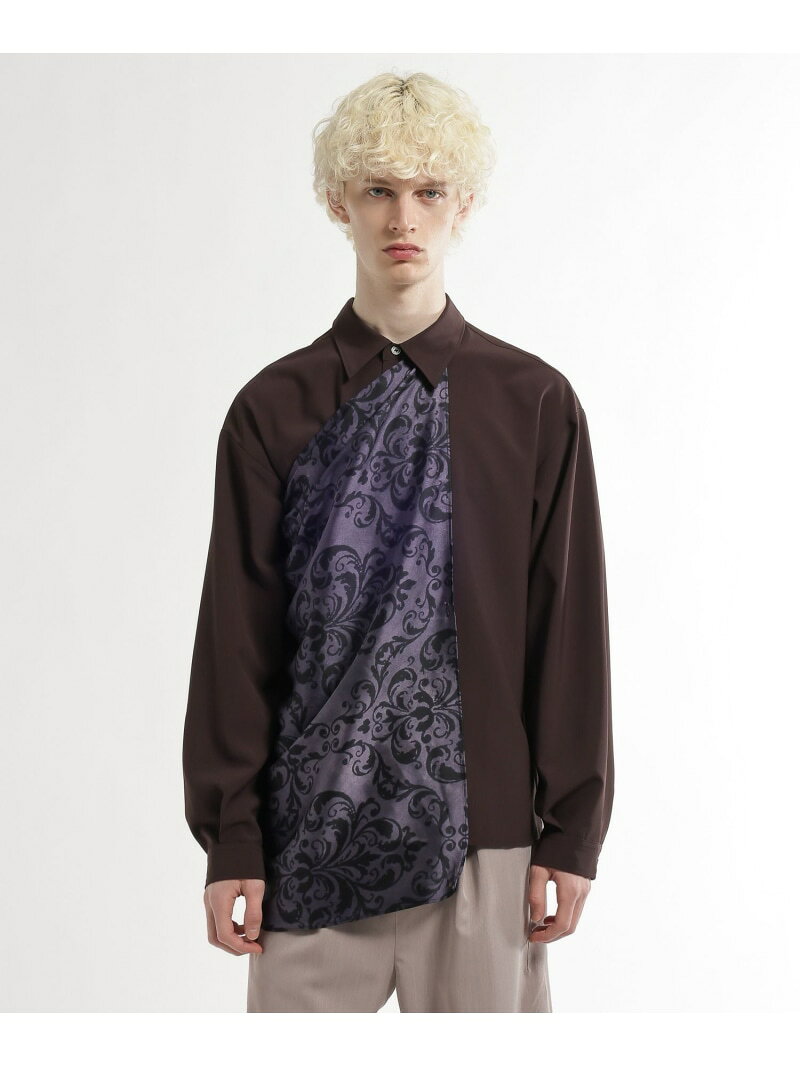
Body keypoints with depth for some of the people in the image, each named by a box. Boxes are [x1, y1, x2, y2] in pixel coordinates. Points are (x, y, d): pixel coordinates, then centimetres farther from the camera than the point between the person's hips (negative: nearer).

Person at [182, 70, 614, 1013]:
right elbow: (236, 632, 3)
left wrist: (571, 831, 0)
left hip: (481, 827, 0)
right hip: (311, 825, 0)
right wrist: (229, 837, 1)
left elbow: (571, 624, 2)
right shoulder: (273, 410, 2)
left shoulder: (534, 404, 1)